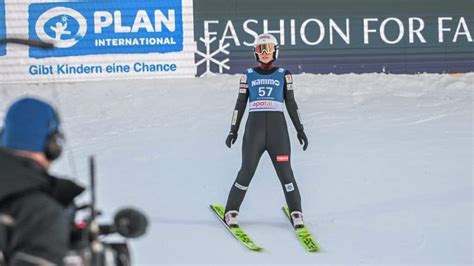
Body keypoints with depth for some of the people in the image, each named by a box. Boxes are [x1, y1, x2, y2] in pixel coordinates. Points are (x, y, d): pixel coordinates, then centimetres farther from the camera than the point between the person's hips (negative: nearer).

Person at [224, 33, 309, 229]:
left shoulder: (283, 75, 12)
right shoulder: (248, 75, 12)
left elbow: (291, 104, 13)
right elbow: (240, 104, 14)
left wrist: (300, 130, 8)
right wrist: (233, 130, 10)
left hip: (278, 128, 0)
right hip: (254, 127, 0)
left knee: (285, 172, -4)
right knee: (247, 171, -4)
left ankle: (296, 213, 6)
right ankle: (231, 212, 8)